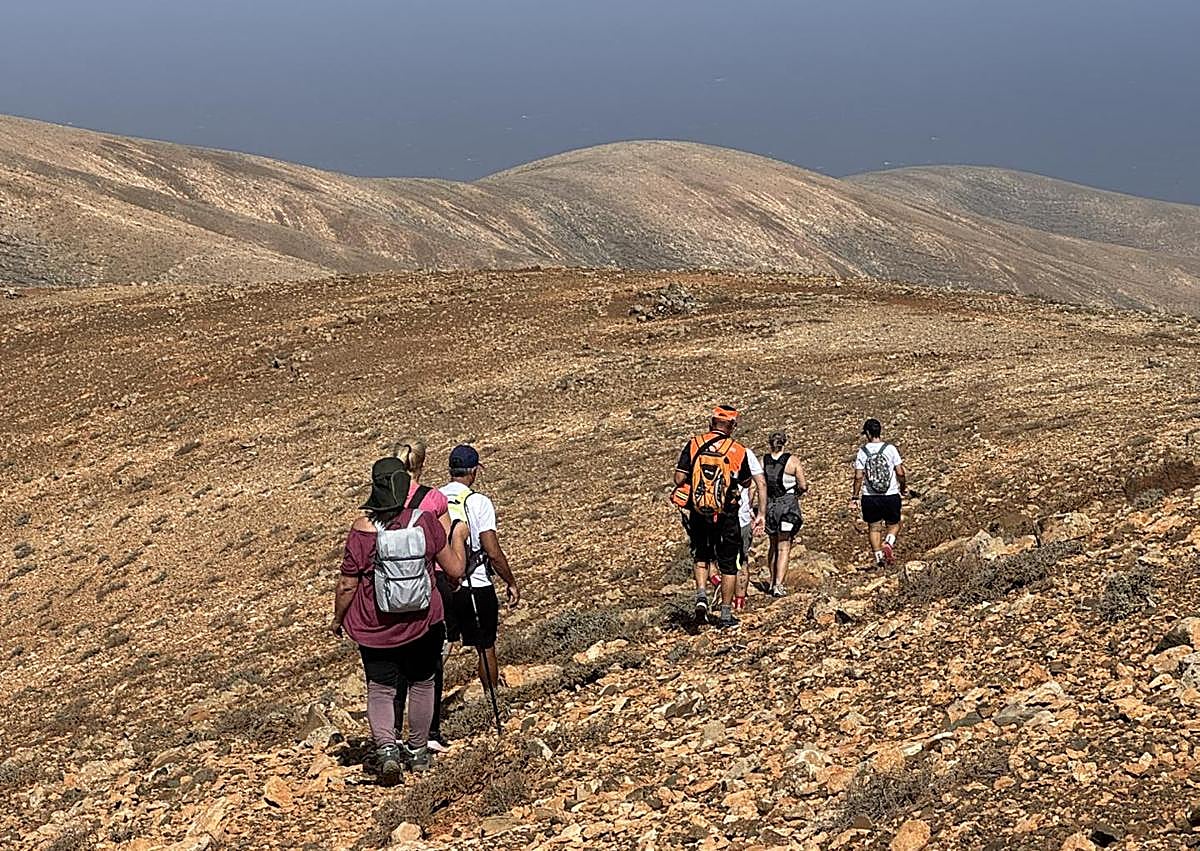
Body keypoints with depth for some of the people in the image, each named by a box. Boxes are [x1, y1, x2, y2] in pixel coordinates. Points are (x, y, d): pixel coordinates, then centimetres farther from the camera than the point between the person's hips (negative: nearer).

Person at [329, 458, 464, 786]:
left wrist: (337, 618, 8)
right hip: (422, 621, 1)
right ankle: (417, 750, 32)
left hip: (374, 626, -1)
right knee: (422, 683, 21)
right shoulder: (425, 521, -13)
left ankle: (386, 747, -12)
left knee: (380, 691, 10)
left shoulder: (362, 530, -16)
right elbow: (455, 570, -5)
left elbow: (347, 585, -9)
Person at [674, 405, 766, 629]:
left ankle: (701, 595, 2)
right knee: (728, 564, 11)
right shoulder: (738, 451, -7)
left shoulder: (693, 444, -4)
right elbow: (747, 483, 5)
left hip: (697, 513, 2)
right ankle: (726, 614, 14)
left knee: (701, 556, 23)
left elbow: (679, 478, -6)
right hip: (726, 516, -2)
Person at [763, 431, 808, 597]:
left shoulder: (763, 461, -1)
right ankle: (778, 585, -8)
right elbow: (803, 486, -7)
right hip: (788, 505, -3)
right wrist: (798, 492, 14)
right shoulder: (793, 461, -8)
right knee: (784, 548, 1)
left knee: (772, 546, 19)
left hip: (769, 505, 3)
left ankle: (773, 582, 27)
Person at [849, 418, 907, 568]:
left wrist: (855, 495, 4)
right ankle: (888, 543, -10)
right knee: (893, 524, 17)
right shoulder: (890, 449, -6)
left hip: (870, 498, 0)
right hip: (891, 495, 0)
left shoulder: (862, 451, -6)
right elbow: (900, 473, -5)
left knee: (874, 527, 14)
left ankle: (878, 556, 6)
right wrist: (903, 486, 14)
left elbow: (859, 476, -7)